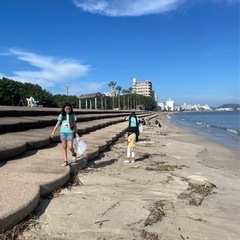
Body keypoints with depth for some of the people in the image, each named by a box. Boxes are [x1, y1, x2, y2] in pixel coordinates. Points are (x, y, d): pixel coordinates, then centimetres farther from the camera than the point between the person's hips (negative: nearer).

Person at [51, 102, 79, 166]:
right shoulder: (61, 115, 2)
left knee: (70, 147, -8)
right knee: (64, 147, 5)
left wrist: (76, 133, 3)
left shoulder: (72, 115, 0)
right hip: (63, 132, 2)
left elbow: (74, 124, 5)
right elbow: (58, 124, 4)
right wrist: (53, 131, -1)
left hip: (70, 132, -2)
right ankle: (65, 161, 13)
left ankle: (74, 154, 25)